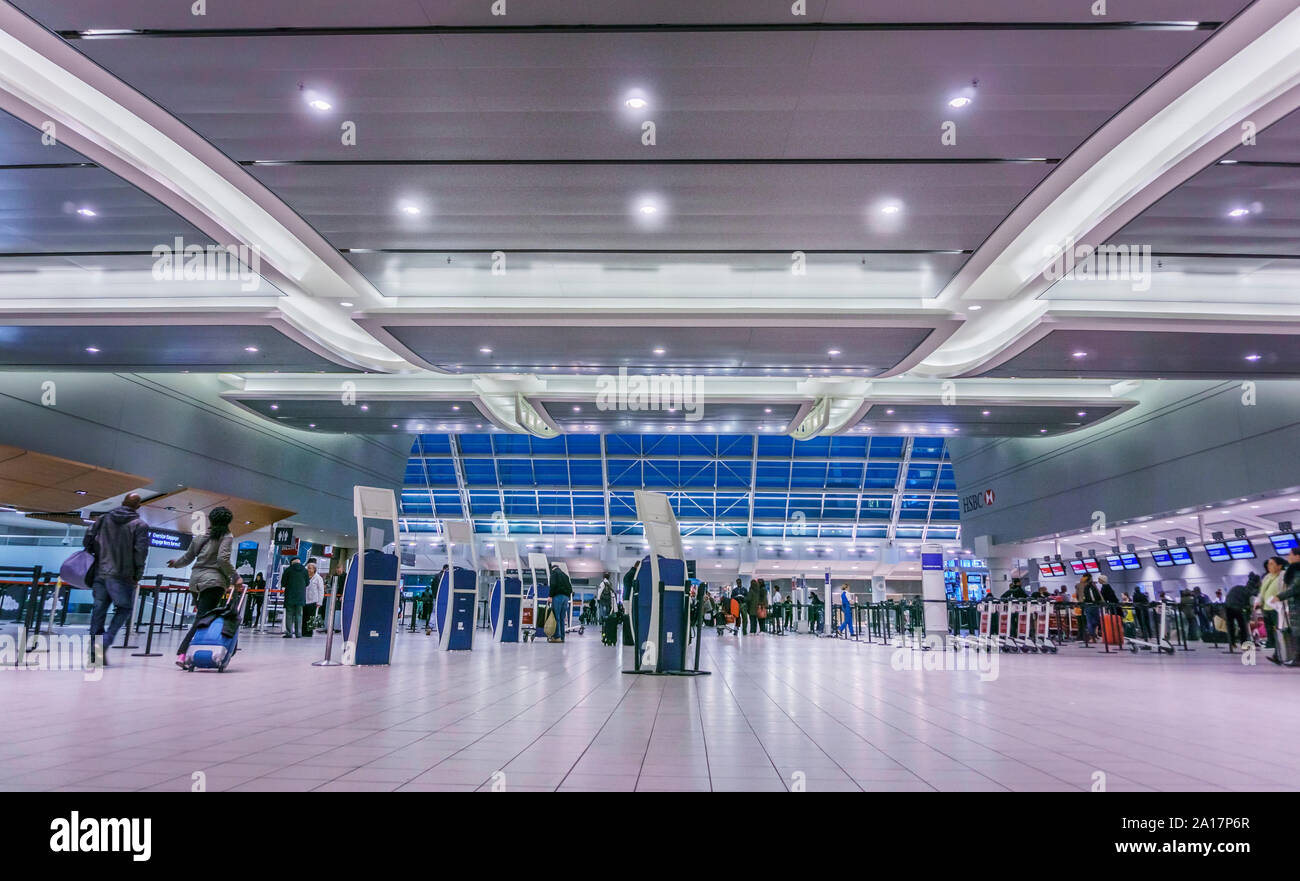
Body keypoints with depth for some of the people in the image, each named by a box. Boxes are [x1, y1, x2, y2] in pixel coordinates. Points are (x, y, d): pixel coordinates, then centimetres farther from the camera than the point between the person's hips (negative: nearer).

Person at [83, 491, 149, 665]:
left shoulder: (103, 519, 10)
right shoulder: (139, 525, -4)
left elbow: (87, 541, 7)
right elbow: (140, 551, -11)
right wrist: (137, 574, 0)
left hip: (100, 573, 5)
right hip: (122, 576, -5)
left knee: (99, 610, 10)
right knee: (124, 609, 9)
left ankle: (95, 652, 12)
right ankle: (104, 644, -8)